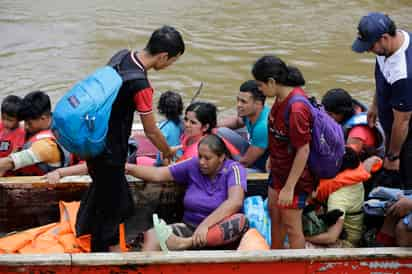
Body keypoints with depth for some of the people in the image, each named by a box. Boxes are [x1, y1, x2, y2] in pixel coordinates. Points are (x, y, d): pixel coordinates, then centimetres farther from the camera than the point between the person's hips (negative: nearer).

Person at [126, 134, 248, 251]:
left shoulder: (233, 169, -8)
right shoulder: (193, 165, 4)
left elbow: (235, 202, -25)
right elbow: (157, 174, 5)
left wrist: (205, 225, -36)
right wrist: (128, 168, -11)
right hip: (191, 227, 4)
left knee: (240, 221, -37)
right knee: (151, 235, -19)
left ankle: (185, 243, -45)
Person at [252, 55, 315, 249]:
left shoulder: (296, 109, -31)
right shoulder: (282, 97, -4)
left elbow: (303, 150, -28)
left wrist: (289, 187, -24)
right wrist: (272, 158, 21)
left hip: (294, 175, -10)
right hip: (278, 170, 10)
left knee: (291, 226, 1)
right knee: (274, 214, 24)